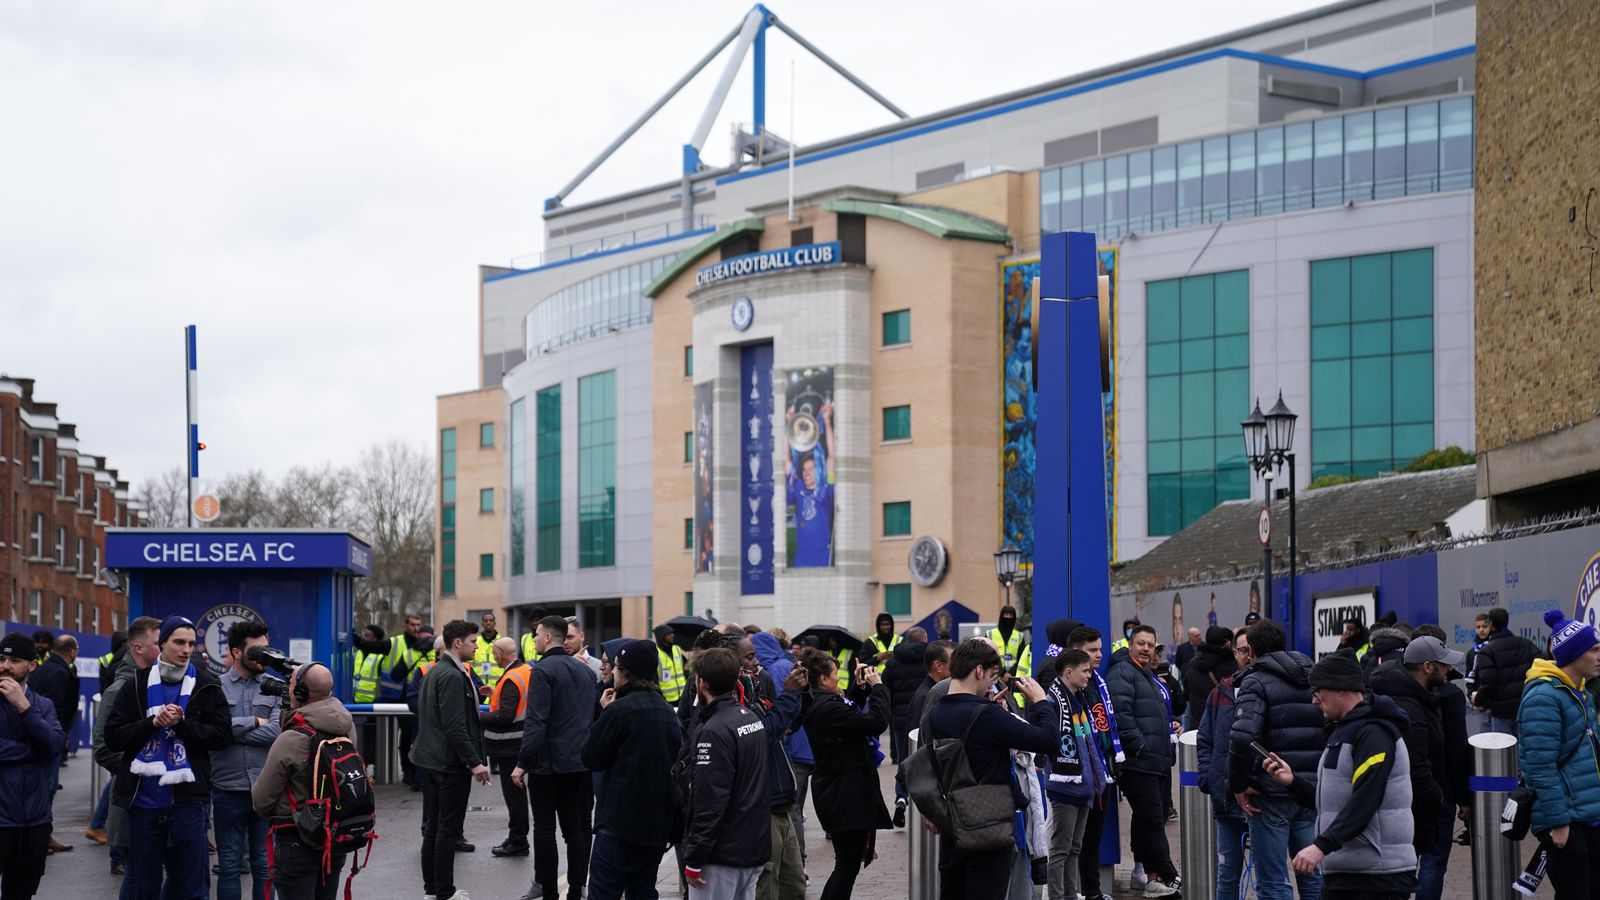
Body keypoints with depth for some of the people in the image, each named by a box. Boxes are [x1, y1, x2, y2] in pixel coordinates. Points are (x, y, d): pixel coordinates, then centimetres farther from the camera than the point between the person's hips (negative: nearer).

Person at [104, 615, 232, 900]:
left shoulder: (206, 687, 3)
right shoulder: (138, 684, 6)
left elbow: (222, 736, -3)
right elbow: (113, 736, 1)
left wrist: (182, 723, -14)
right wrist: (152, 723, -12)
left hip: (187, 800, -1)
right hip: (143, 800, 2)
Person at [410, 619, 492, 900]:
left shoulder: (433, 672, 13)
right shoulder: (453, 676, -18)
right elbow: (455, 727, -23)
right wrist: (474, 762, -21)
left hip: (431, 759, 10)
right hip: (451, 762, -10)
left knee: (432, 827, 13)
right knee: (448, 830, -4)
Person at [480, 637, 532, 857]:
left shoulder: (510, 680, -21)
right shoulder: (527, 671, 8)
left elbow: (505, 715, -27)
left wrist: (479, 717, -19)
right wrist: (495, 695, 16)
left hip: (509, 746, -10)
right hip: (523, 739, 10)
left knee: (512, 792, -2)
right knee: (516, 791, 17)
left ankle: (518, 841, 4)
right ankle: (517, 838, 24)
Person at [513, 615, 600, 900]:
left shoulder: (543, 671, -12)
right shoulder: (586, 671, 12)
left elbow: (536, 722, -18)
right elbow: (597, 716, 17)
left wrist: (523, 763, -16)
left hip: (548, 763, -6)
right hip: (581, 764, 6)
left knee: (544, 828, 0)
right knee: (575, 828, 8)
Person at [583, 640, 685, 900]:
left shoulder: (619, 710, -14)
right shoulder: (668, 712, 11)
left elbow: (591, 759, -5)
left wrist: (604, 714, 2)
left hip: (620, 823, -8)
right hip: (659, 825, 8)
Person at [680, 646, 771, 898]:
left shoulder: (714, 731, -18)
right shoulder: (752, 718, 9)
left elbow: (709, 802, -20)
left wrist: (693, 859, -16)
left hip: (722, 855, -9)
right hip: (754, 849, 9)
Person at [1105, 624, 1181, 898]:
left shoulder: (1149, 677, 24)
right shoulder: (1122, 673, -8)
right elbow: (1121, 714, -19)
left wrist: (1170, 727, 20)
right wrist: (1139, 746, -20)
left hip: (1157, 762, 10)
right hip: (1138, 762, -10)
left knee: (1147, 819, 13)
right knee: (1152, 819, -11)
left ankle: (1149, 873, 18)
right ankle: (1166, 878, -11)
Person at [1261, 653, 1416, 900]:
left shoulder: (1374, 734, -13)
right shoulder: (1343, 731, 21)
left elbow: (1364, 802, -23)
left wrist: (1322, 845, -28)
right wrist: (1292, 781, 6)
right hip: (1340, 873, 10)